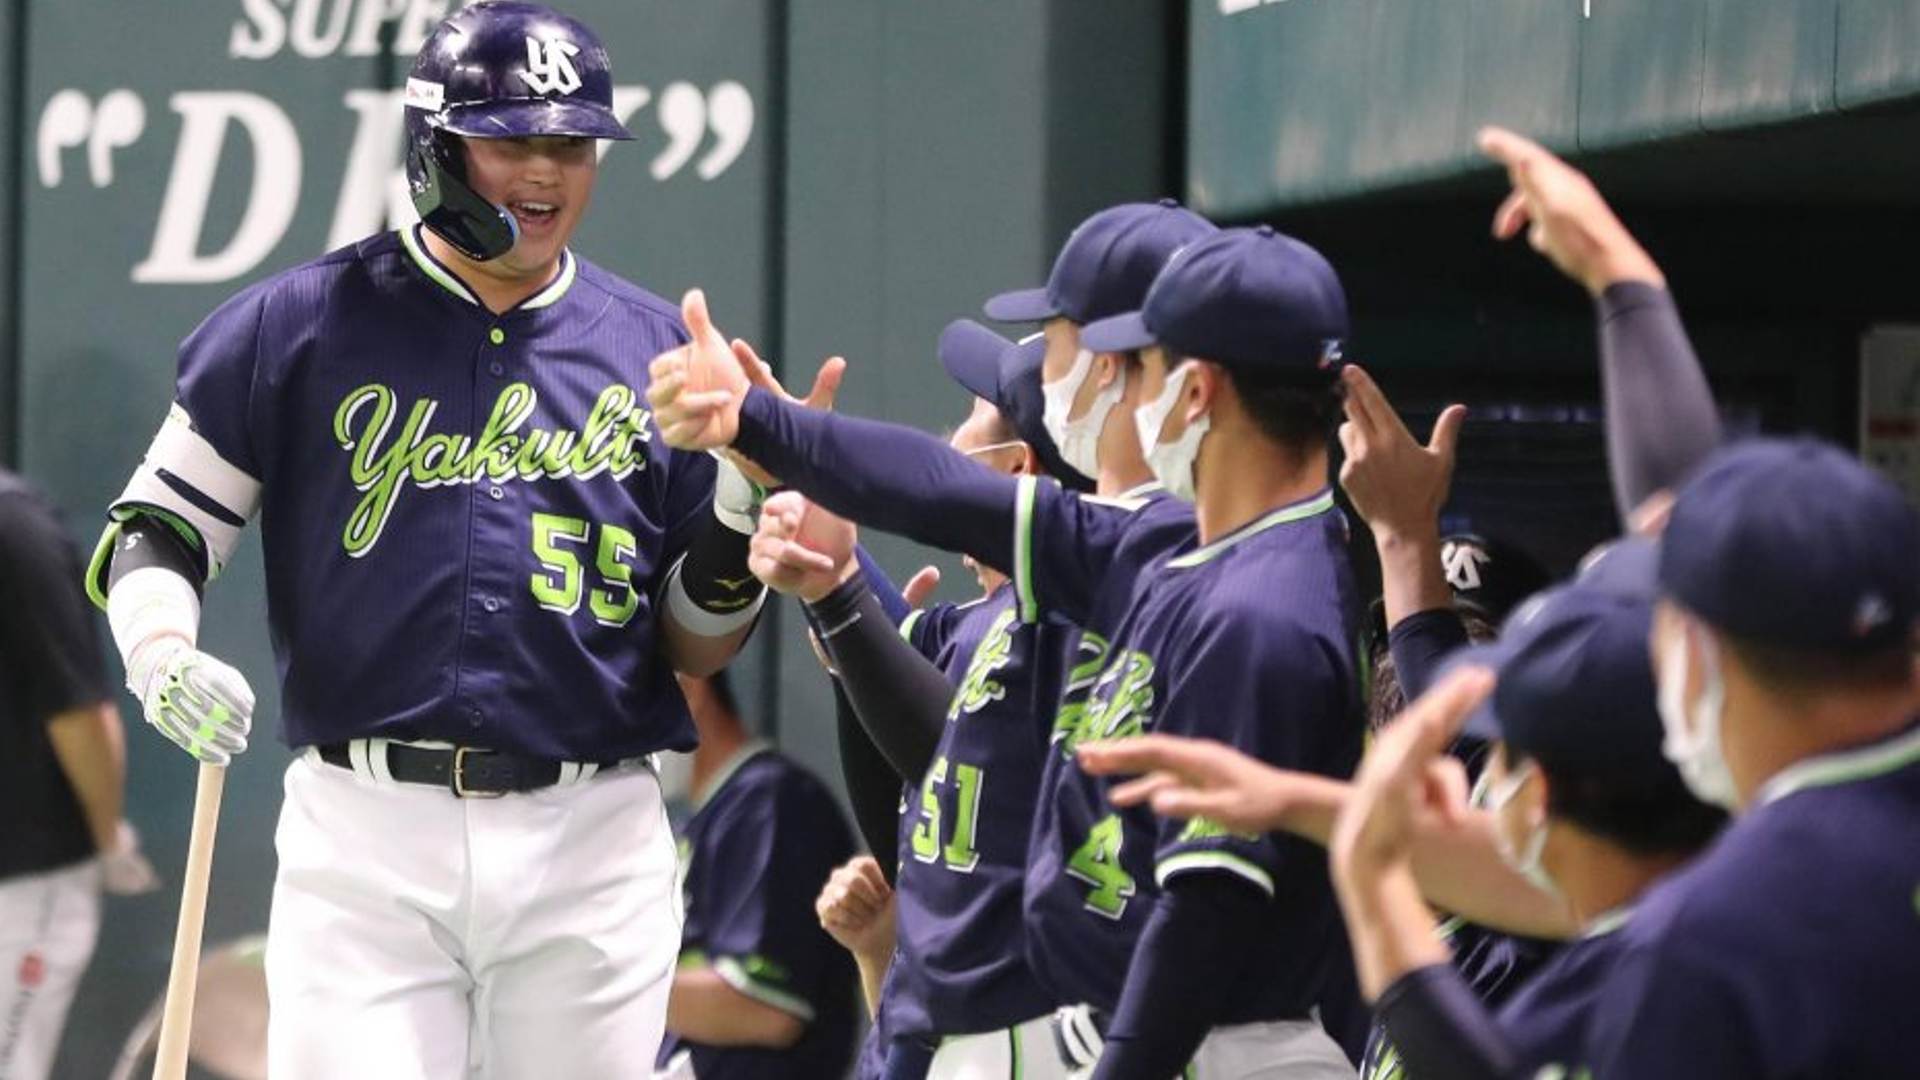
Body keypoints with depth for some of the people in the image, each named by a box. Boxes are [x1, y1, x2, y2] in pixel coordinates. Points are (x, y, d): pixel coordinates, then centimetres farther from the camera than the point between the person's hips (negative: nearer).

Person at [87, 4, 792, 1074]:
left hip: (593, 849, 2)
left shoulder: (657, 350, 9)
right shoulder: (302, 325, 3)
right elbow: (155, 527, 9)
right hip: (364, 837, -2)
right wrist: (160, 653, -11)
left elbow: (695, 652, 12)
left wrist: (738, 509, -7)